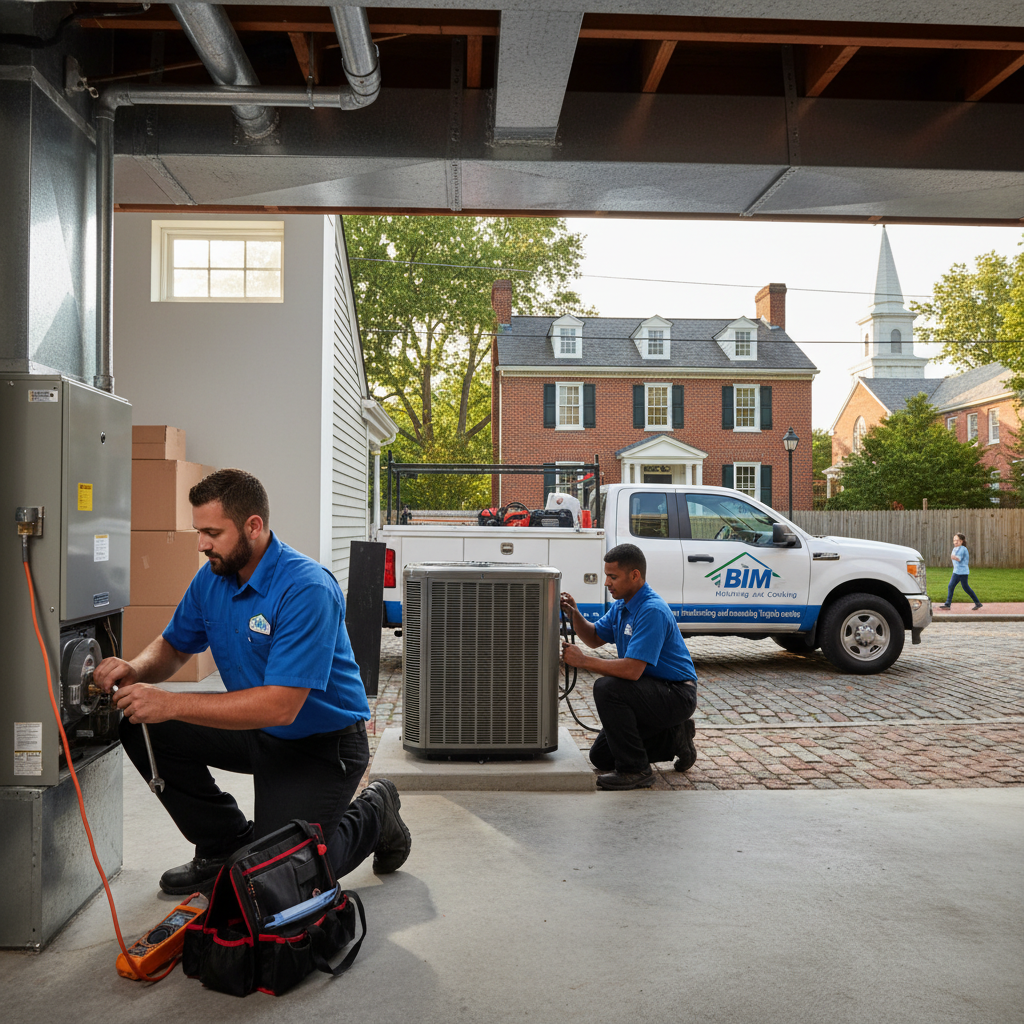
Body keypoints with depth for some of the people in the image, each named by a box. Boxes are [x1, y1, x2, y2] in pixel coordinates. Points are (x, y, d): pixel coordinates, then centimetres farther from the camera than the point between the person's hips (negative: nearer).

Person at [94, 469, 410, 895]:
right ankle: (226, 846, 10)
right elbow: (173, 647, 11)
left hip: (321, 745, -7)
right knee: (144, 731, -7)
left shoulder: (307, 589, -29)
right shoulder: (211, 579, -4)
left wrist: (171, 703, -35)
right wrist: (135, 670, -14)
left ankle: (374, 815, 15)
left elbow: (281, 706, -34)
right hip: (255, 729, 8)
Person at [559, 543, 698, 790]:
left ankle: (635, 770, -17)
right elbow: (595, 637, 17)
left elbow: (632, 670, -32)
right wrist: (575, 615, -3)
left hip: (676, 694, -10)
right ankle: (674, 737, 20)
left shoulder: (652, 611, -26)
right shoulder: (622, 605, 6)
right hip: (654, 691, 10)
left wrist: (582, 660, -25)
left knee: (607, 688, -31)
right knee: (601, 757, 10)